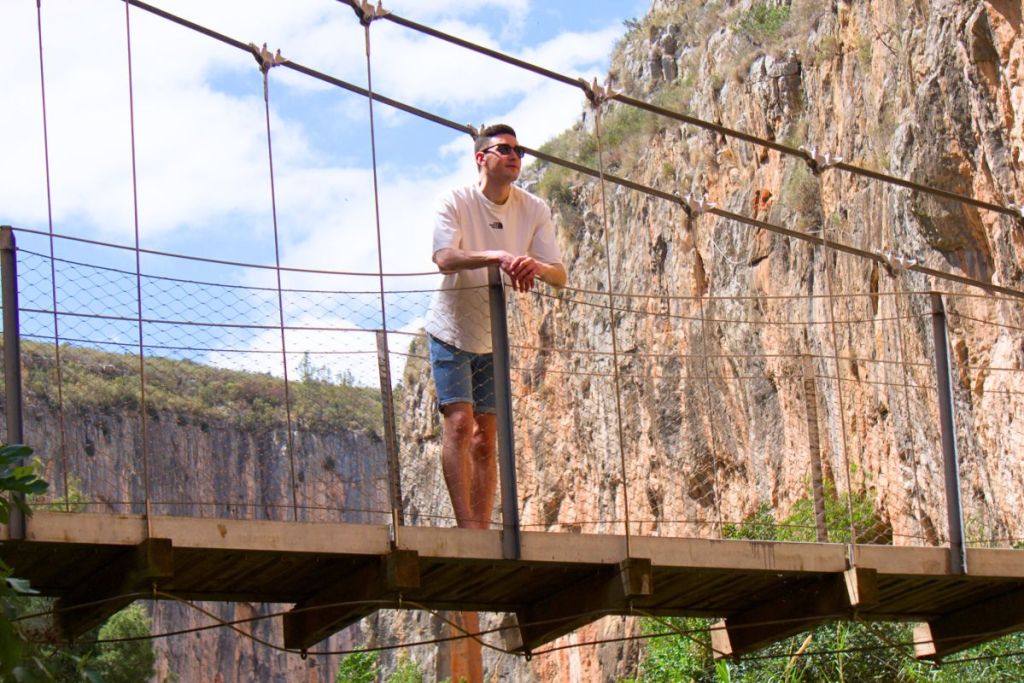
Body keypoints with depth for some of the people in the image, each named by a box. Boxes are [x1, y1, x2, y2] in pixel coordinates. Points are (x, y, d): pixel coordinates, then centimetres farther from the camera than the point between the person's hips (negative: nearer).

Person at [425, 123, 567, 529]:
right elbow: (445, 259, -30)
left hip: (495, 337, 4)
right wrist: (497, 257, -45)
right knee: (459, 423, -16)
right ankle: (466, 525, -18)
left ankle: (482, 529, 6)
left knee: (487, 437, 4)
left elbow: (559, 276, -8)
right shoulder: (456, 203, -13)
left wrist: (536, 266, -32)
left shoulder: (534, 210, -2)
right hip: (451, 331, -4)